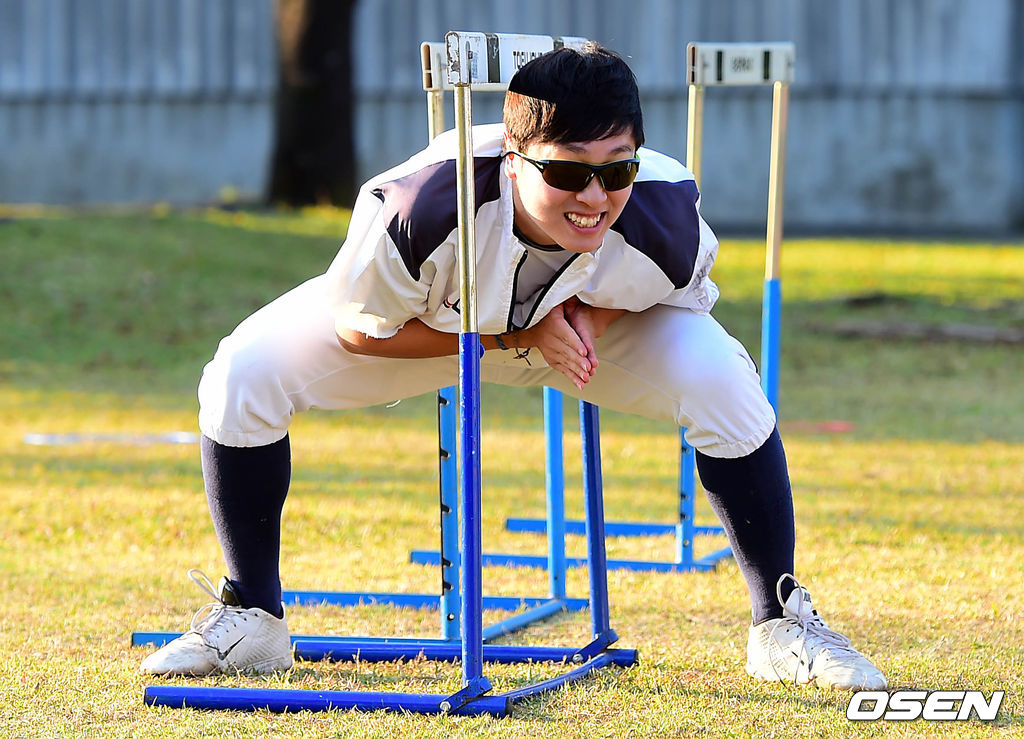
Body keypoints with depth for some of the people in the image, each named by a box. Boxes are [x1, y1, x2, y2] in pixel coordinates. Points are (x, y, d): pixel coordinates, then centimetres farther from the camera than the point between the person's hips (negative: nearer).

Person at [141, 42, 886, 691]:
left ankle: (782, 622, -5)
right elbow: (358, 328, -25)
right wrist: (518, 338, -32)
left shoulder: (666, 217, -36)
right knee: (245, 373, -17)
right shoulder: (418, 208, -44)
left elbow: (684, 285, -9)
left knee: (725, 382, -26)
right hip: (433, 322, 0)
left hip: (595, 318, 0)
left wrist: (595, 316, -29)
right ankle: (252, 618, 5)